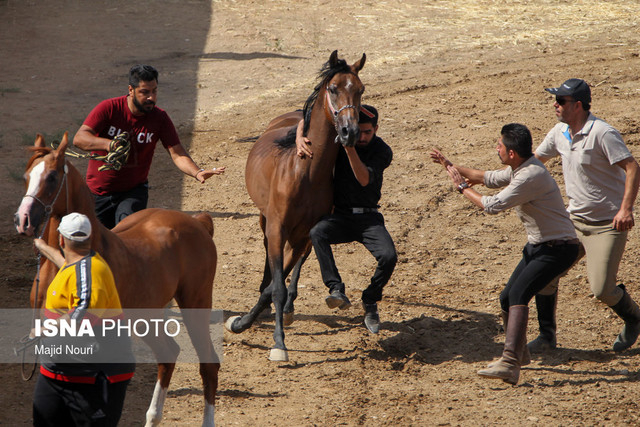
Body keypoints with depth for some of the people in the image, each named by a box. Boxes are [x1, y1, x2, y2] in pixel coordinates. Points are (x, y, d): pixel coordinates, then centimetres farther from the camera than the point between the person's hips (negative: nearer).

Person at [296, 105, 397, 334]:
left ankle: (370, 302, 1)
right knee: (317, 233, -33)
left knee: (388, 256, -26)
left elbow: (365, 179, -19)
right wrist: (300, 139, -17)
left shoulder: (382, 151, -4)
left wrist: (351, 150, -30)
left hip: (369, 218, -1)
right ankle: (337, 290, -40)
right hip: (340, 215, 1)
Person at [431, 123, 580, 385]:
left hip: (557, 249, -11)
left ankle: (510, 365, -35)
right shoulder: (519, 169, 7)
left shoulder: (530, 176, -25)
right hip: (537, 246, 11)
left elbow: (492, 206, -25)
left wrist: (462, 187, -10)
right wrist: (451, 166, 23)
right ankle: (517, 355, 35)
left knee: (518, 294, -25)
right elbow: (490, 179, 24)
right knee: (507, 298, 14)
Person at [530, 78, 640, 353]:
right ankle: (547, 335, 13)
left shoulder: (602, 133, -19)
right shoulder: (560, 133, 4)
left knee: (602, 289, -11)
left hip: (608, 224, -7)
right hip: (574, 220, 7)